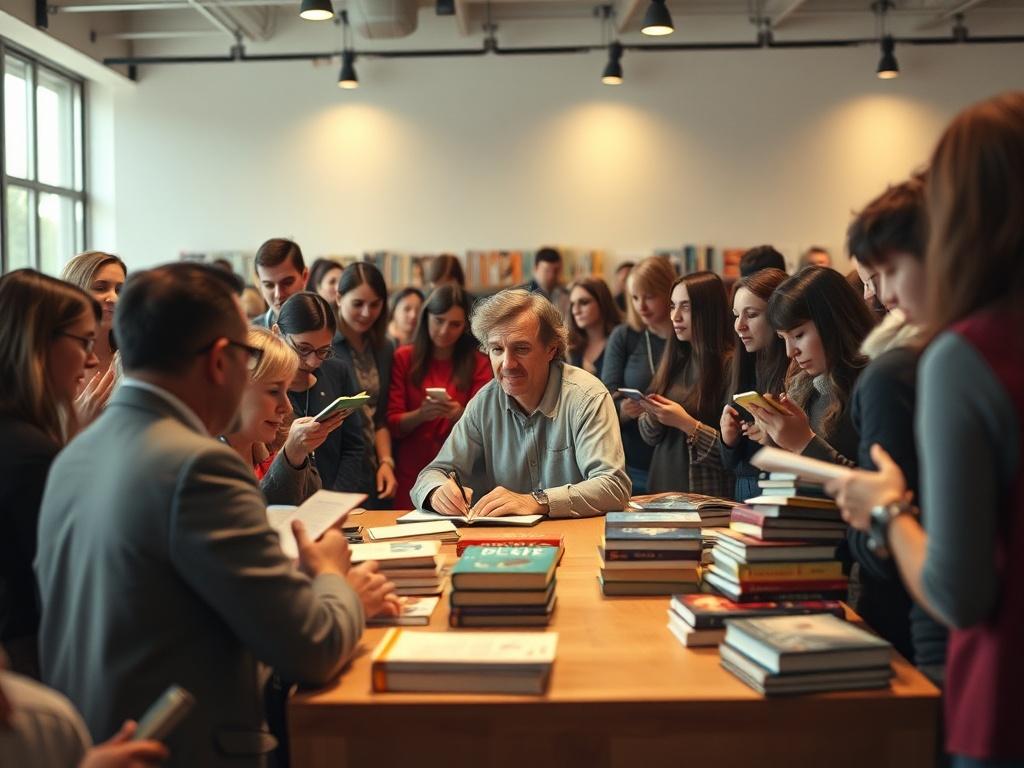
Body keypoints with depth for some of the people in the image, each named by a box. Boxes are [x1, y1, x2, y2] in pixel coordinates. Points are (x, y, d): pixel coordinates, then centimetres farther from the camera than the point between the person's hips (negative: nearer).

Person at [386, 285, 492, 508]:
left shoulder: (478, 363, 6)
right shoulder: (404, 358, 4)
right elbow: (392, 424, -1)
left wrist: (459, 414, -21)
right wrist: (421, 414, -20)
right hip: (410, 473, 0)